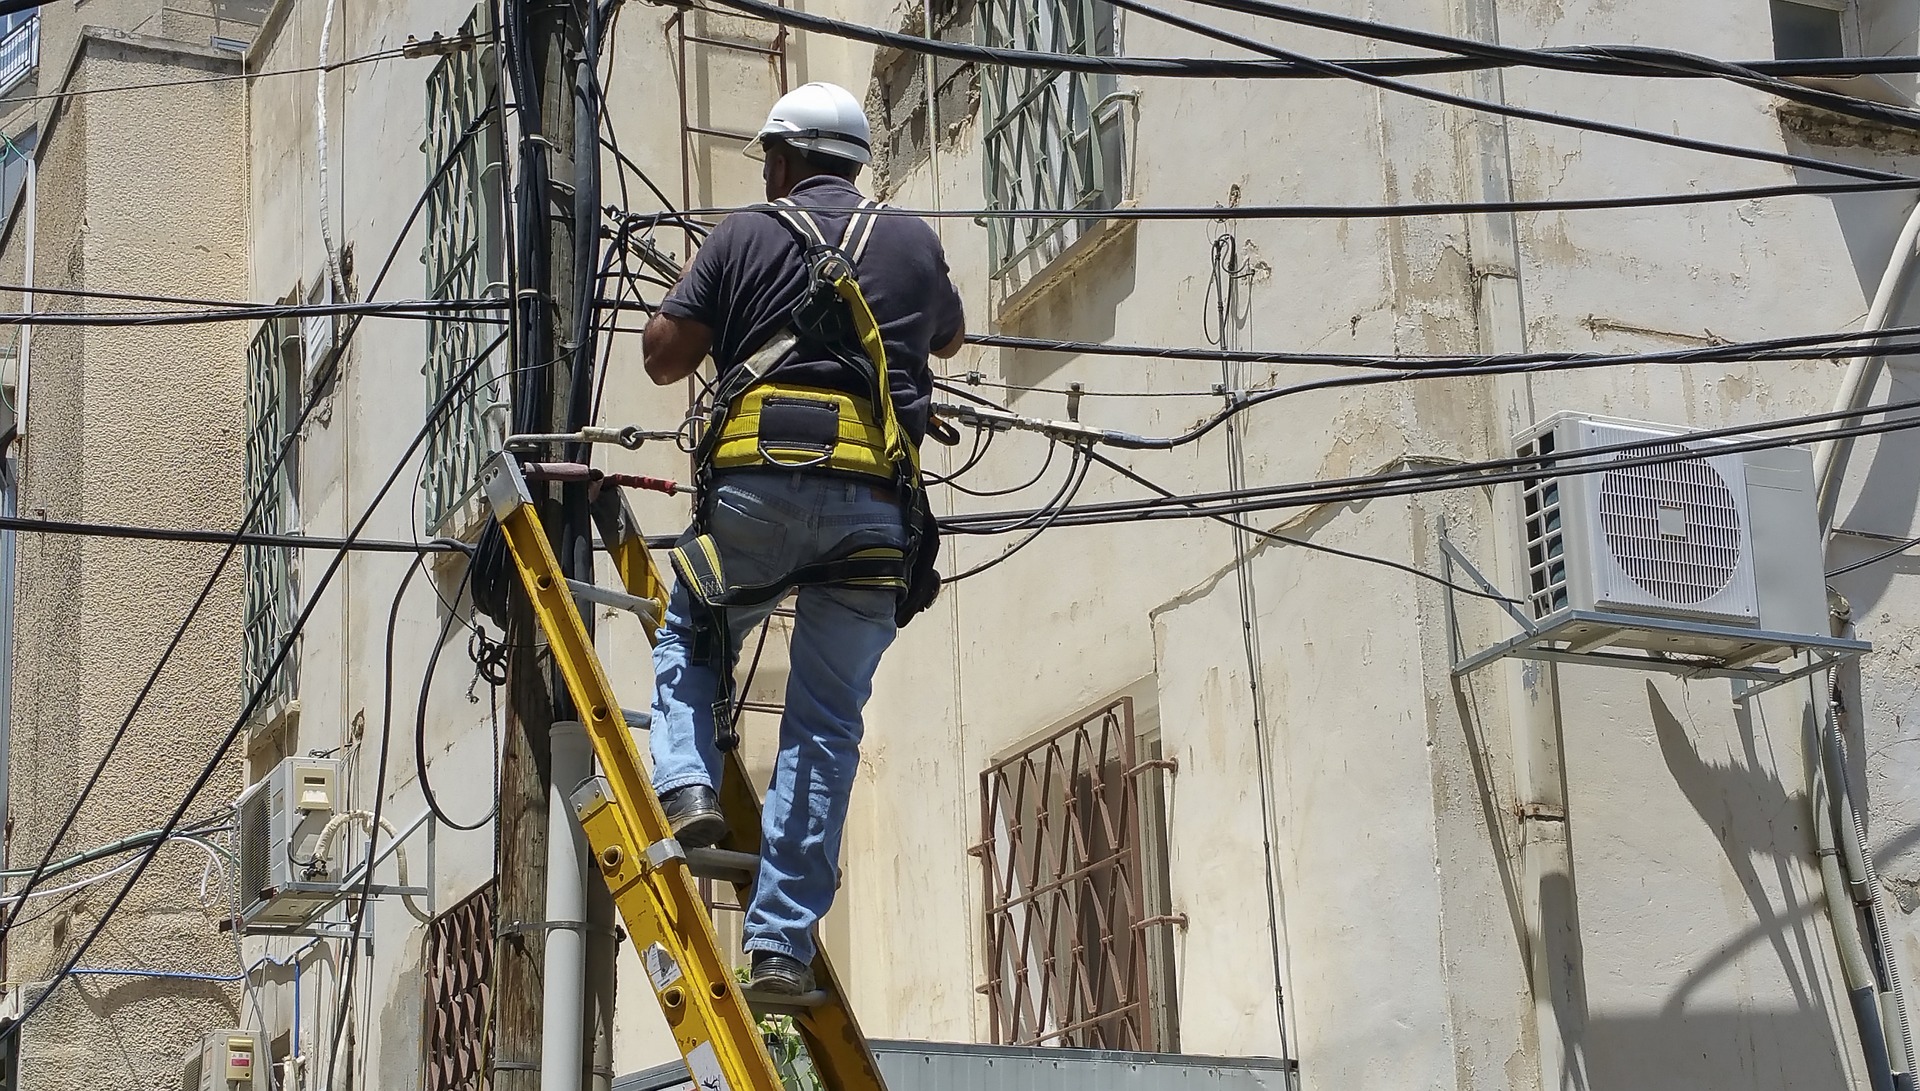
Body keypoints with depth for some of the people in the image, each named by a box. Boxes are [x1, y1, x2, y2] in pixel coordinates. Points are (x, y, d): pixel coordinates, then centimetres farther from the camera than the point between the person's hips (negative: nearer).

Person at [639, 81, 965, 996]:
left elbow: (663, 354, 7)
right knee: (827, 720, 4)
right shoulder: (914, 243, 18)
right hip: (875, 500, 2)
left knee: (688, 641, 24)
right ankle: (782, 943, 0)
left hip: (760, 483, -1)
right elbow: (947, 340, 38)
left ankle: (686, 786, -2)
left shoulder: (747, 235, 10)